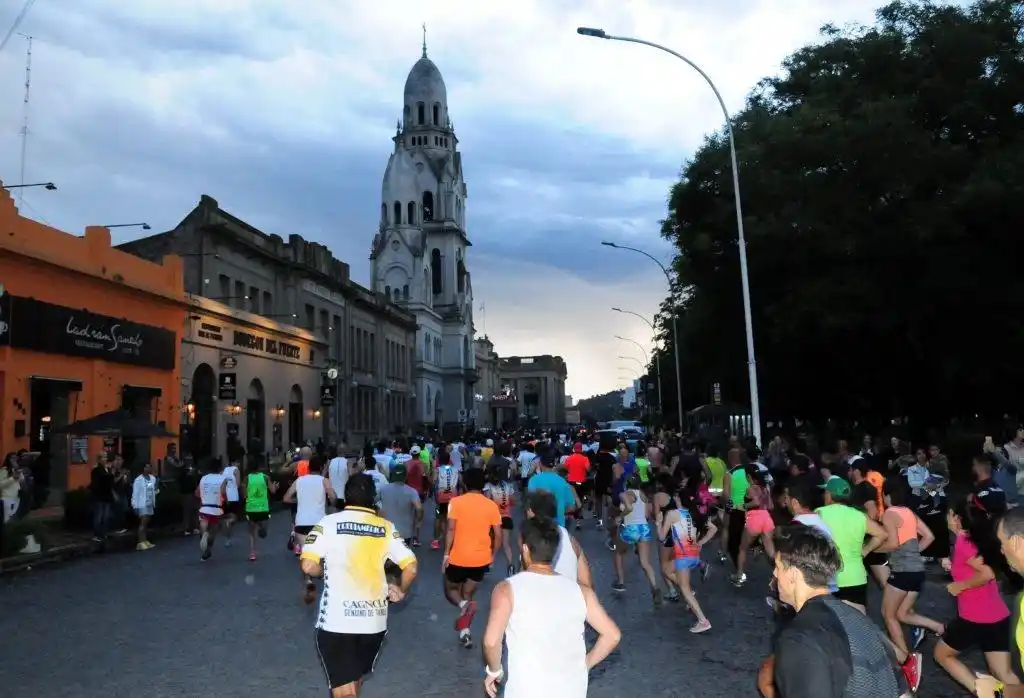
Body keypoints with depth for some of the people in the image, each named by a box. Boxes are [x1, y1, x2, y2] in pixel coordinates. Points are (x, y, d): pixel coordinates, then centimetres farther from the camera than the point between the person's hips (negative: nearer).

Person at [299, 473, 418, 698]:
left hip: (336, 620, -3)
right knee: (355, 677, 27)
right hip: (375, 619, 4)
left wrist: (327, 571, 9)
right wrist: (401, 591, 13)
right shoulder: (386, 528, 1)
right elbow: (411, 567, -6)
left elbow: (308, 566, -13)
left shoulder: (328, 523, -5)